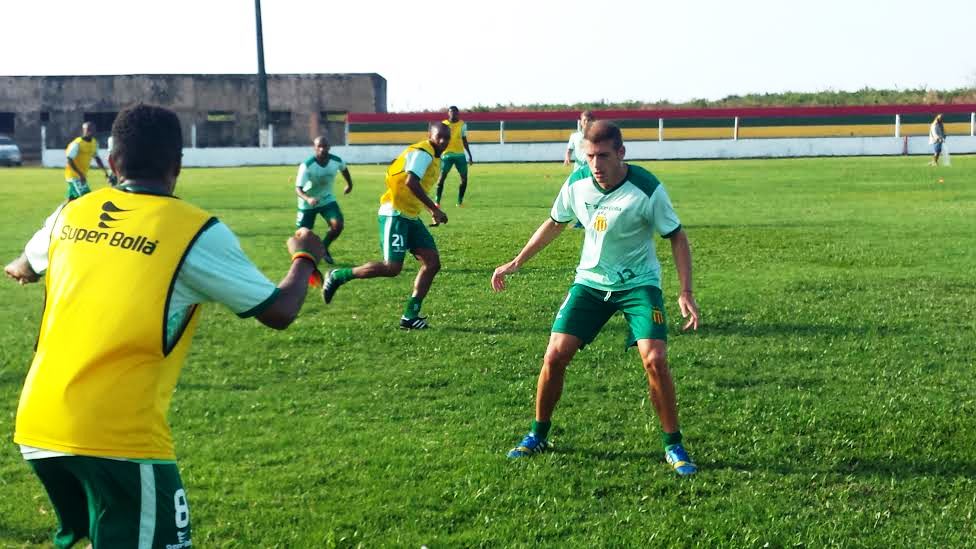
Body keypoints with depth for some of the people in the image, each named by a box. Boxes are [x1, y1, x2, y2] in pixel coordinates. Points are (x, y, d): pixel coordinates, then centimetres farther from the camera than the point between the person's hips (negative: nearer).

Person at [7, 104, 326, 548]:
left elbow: (27, 266, 33)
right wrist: (305, 257, 18)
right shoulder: (196, 231, -7)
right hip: (118, 435, -6)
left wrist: (19, 271, 58)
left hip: (36, 427, 7)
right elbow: (279, 312, -2)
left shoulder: (71, 214, 9)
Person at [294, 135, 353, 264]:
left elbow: (344, 169, 8)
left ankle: (323, 248, 11)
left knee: (338, 225, -17)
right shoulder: (306, 165, -30)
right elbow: (298, 188, -31)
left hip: (327, 199, 3)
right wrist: (308, 199, -51)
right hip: (308, 202, -3)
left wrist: (349, 184, 23)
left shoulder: (336, 161, -18)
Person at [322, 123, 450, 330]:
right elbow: (411, 182, -26)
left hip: (411, 217, 10)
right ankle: (338, 276, 3)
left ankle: (410, 316, 4)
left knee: (432, 262, 1)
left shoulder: (434, 157, 19)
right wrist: (434, 209, -24)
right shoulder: (422, 152, -12)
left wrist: (433, 209, 17)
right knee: (392, 268, -14)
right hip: (395, 214, -10)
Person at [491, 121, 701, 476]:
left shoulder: (647, 189, -20)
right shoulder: (576, 183, -9)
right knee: (555, 356, -6)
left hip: (639, 283, -3)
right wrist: (515, 263, 10)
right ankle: (538, 436, 17)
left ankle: (673, 446, 2)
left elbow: (676, 236, -10)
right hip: (590, 281, 3)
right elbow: (554, 224, 9)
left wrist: (686, 292, -19)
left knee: (655, 360, -19)